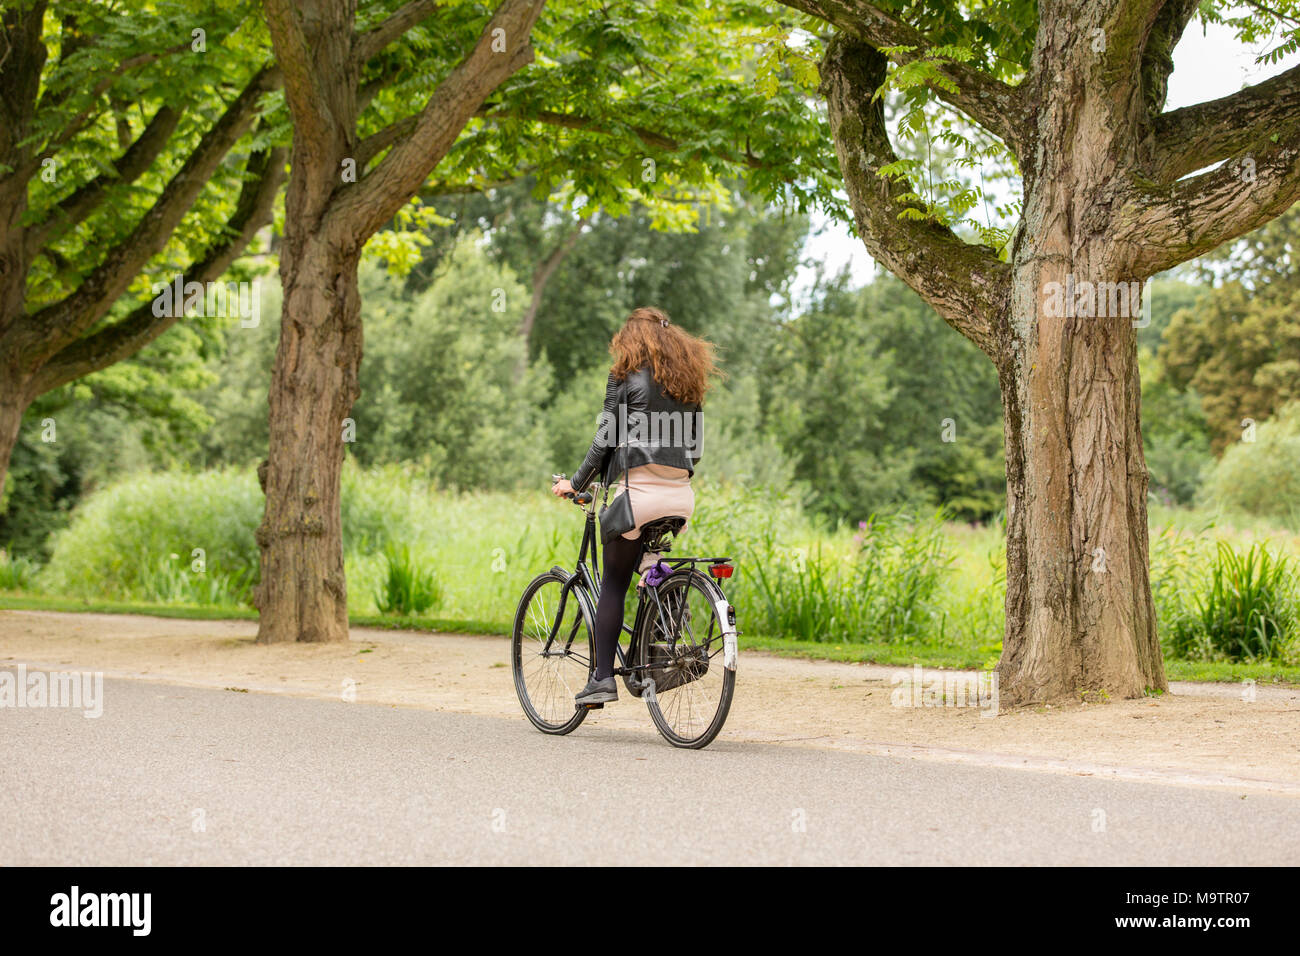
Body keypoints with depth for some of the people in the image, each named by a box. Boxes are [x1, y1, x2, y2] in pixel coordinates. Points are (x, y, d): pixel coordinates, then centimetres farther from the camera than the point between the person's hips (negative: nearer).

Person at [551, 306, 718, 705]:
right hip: (680, 493, 5)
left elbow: (605, 439, -2)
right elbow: (694, 446, 18)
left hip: (638, 488, -5)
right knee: (653, 572, 23)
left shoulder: (627, 376, 2)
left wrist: (576, 483, 8)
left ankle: (603, 678, -4)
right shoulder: (689, 380, 17)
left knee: (614, 583, 1)